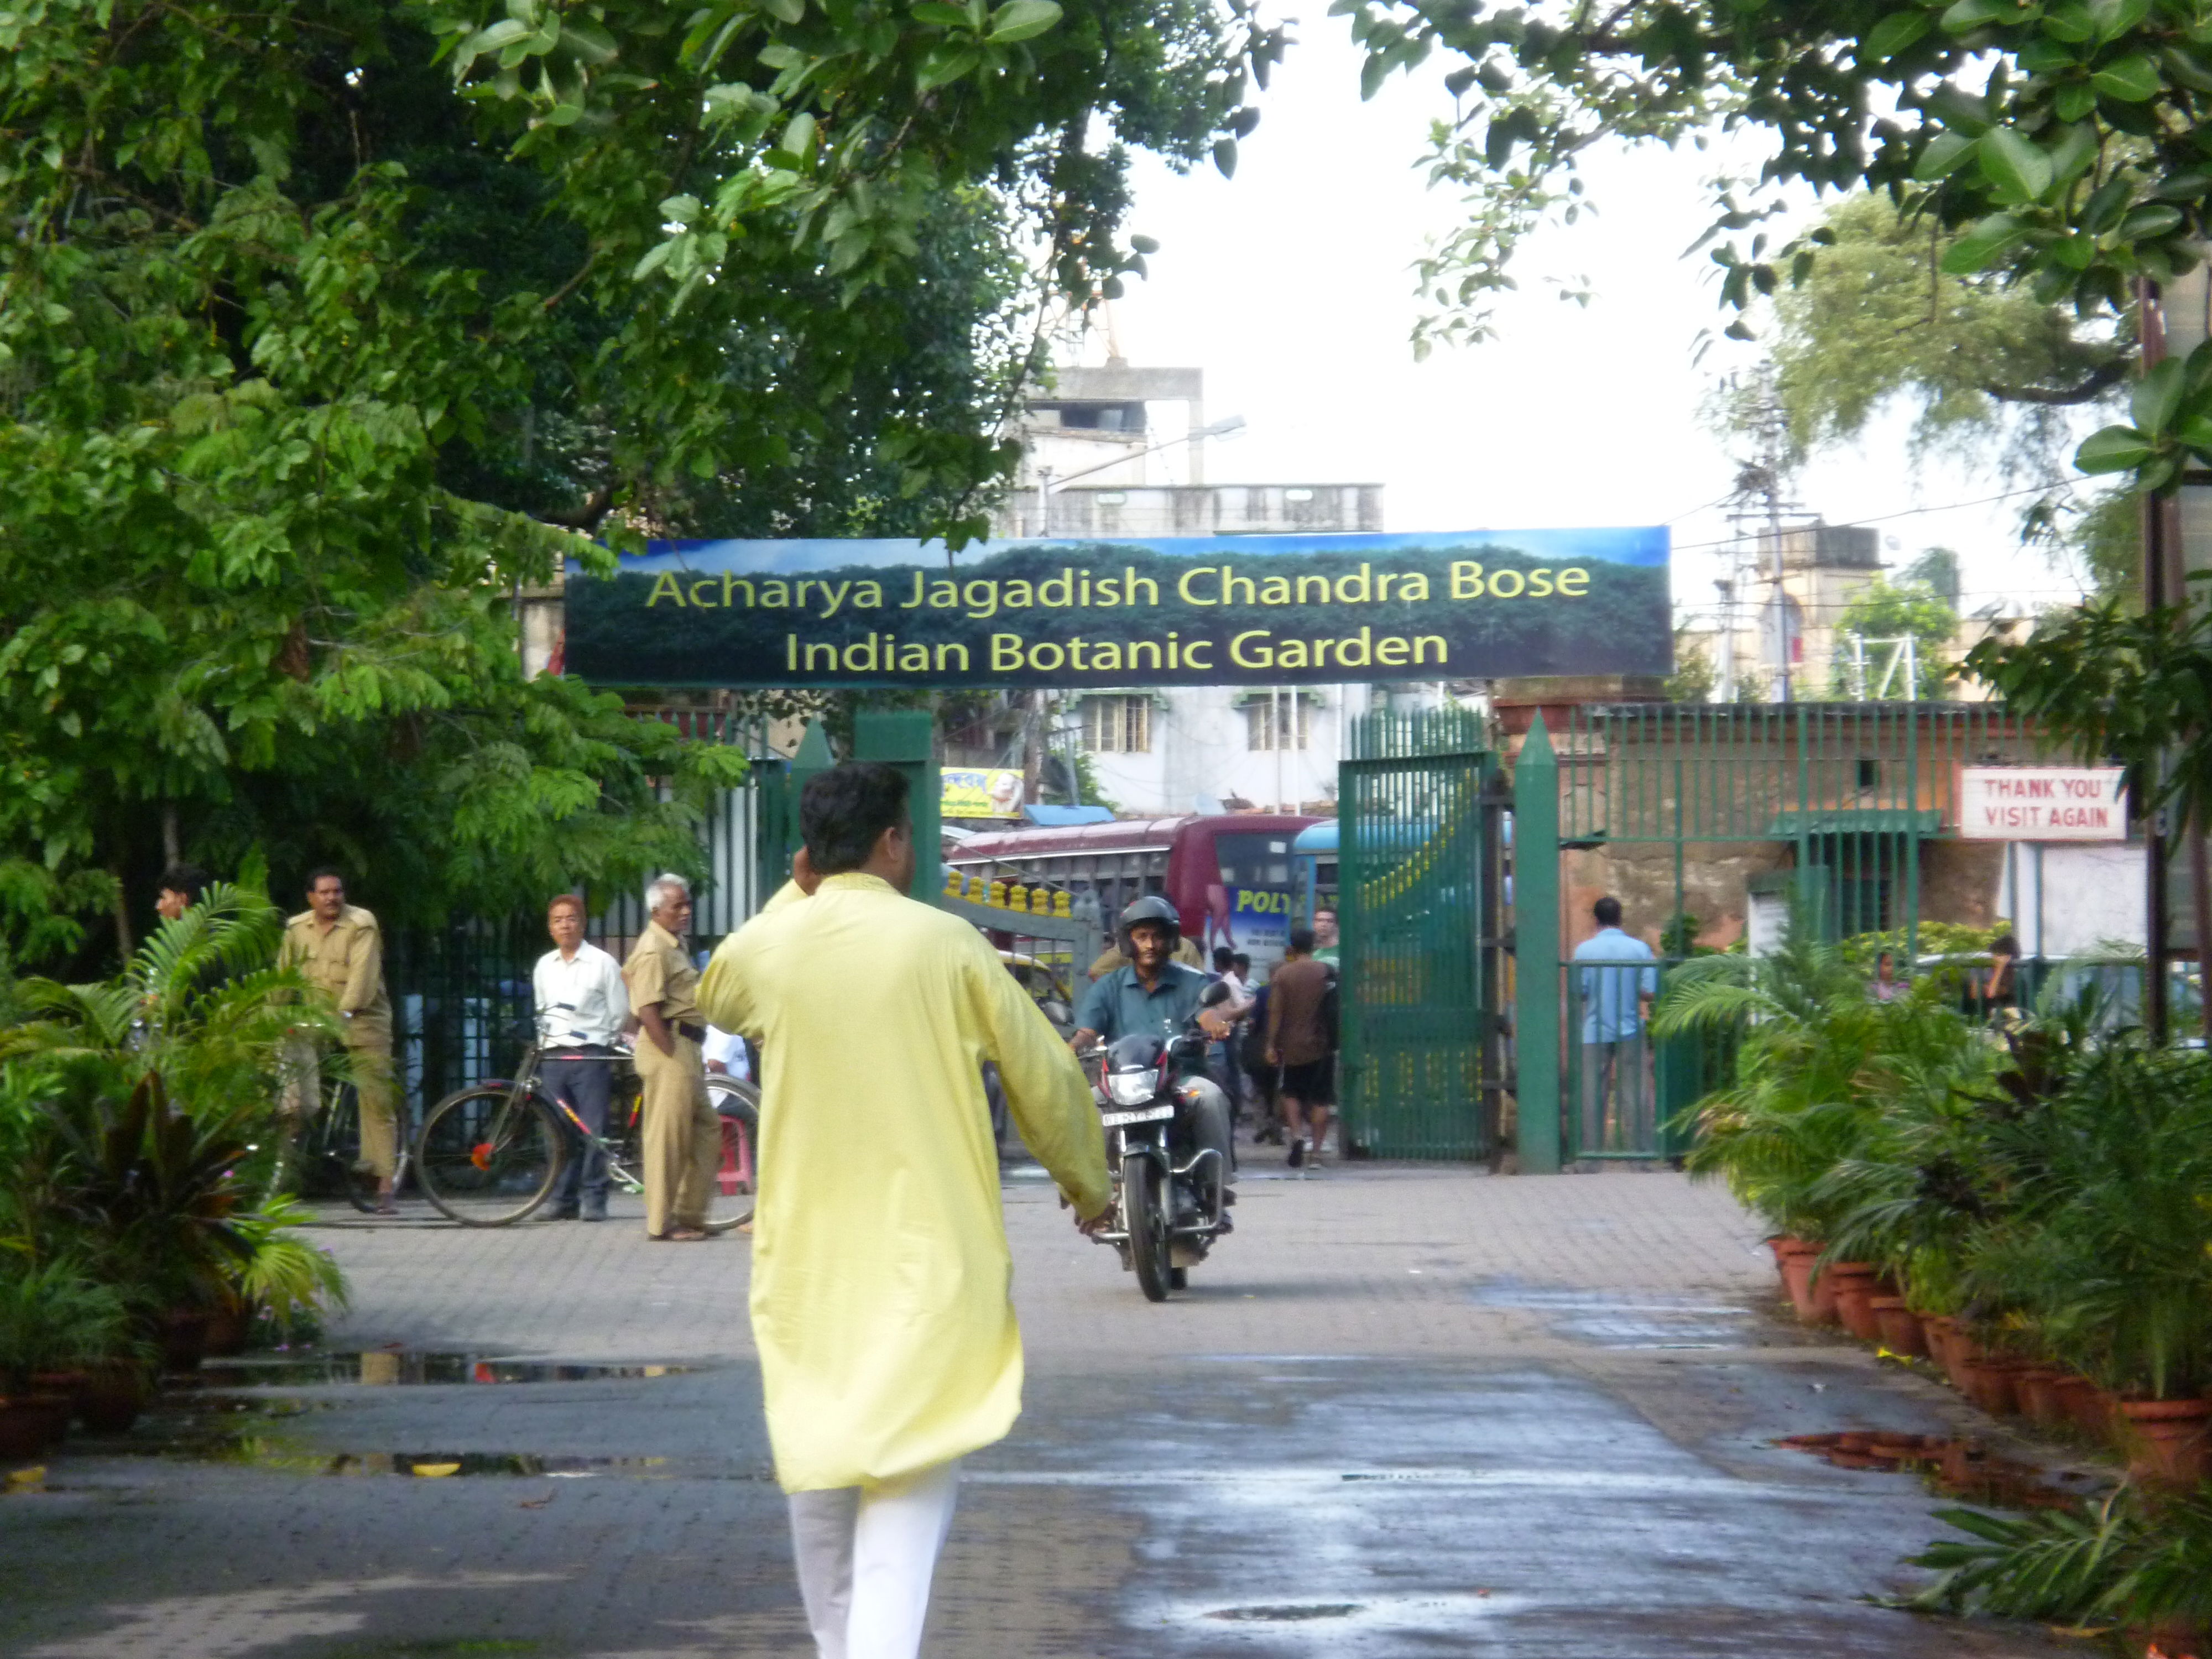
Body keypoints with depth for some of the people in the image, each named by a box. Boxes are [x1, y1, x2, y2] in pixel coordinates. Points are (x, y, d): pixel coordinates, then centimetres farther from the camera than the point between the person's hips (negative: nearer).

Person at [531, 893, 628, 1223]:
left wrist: (599, 1043, 7)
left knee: (593, 1130, -8)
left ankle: (594, 1199, -5)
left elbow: (620, 1013, 4)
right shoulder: (544, 967, 13)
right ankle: (564, 1201, 9)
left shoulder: (602, 963, 0)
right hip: (554, 1057, 4)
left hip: (591, 1057, -4)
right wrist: (547, 1043, 13)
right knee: (560, 1133, 3)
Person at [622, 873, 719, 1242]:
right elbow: (648, 1012, -20)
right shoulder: (655, 951, -14)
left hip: (684, 1049, 11)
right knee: (668, 1136, -7)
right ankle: (661, 1223, -3)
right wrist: (675, 1057, -22)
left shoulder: (672, 945, 18)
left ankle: (690, 1215, 18)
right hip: (669, 1048, -11)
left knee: (707, 1129, 13)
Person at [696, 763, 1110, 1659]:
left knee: (818, 1453, 17)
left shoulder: (762, 947, 1)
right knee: (910, 1482, -8)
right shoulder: (945, 944, -7)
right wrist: (1086, 1182, 17)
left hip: (805, 1255, 3)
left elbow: (715, 998, 27)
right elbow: (1044, 1074, 1)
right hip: (927, 1250, -3)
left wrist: (801, 894, 25)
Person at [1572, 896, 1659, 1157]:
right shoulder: (1639, 949, -3)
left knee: (1593, 1096, 4)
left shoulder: (1585, 950, -5)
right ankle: (1641, 1150, 4)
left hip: (1595, 1031, -1)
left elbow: (1578, 991, -6)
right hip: (1630, 1031, 1)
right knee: (1635, 1093, 4)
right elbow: (1649, 992, -6)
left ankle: (1592, 1153, 4)